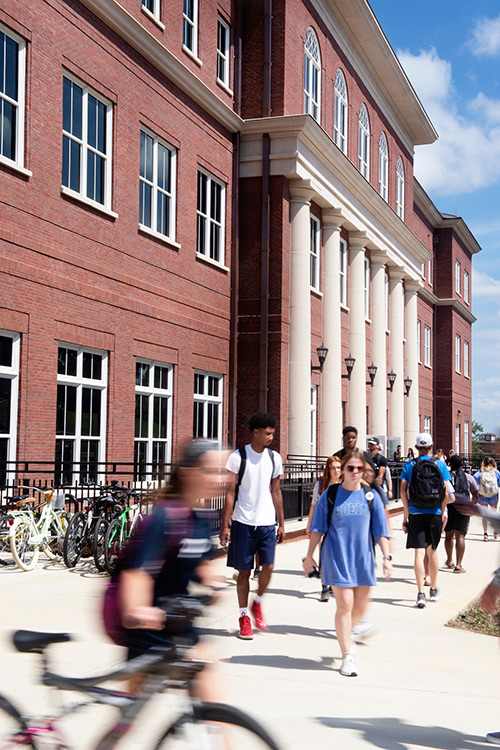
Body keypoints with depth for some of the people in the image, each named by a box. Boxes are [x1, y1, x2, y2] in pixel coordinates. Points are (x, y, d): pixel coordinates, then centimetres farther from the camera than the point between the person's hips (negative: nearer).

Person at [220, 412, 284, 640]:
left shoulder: (274, 458, 8)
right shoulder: (238, 457, -5)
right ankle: (244, 617, 15)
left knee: (268, 566, -7)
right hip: (244, 521, -3)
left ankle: (257, 603, 20)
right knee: (244, 570, 3)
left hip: (267, 522, 3)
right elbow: (230, 492, -3)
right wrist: (225, 525, -7)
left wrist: (281, 523, 13)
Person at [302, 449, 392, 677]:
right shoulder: (330, 495, 0)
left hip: (363, 559, 3)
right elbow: (317, 528, 4)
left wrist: (386, 557, -2)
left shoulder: (371, 496, 5)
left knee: (360, 608, 7)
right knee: (345, 605, -8)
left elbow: (380, 530, 6)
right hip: (337, 558, -3)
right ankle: (347, 657, 2)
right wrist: (309, 555, 5)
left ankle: (345, 633, 39)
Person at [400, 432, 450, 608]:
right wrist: (442, 512, 10)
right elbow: (446, 493, 0)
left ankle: (421, 594, -13)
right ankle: (434, 590, 29)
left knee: (419, 552, -4)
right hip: (435, 514, 1)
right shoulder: (440, 464, 3)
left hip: (416, 514, -1)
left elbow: (403, 490, -3)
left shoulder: (409, 465, 2)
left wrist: (406, 513, 5)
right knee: (432, 551, 17)